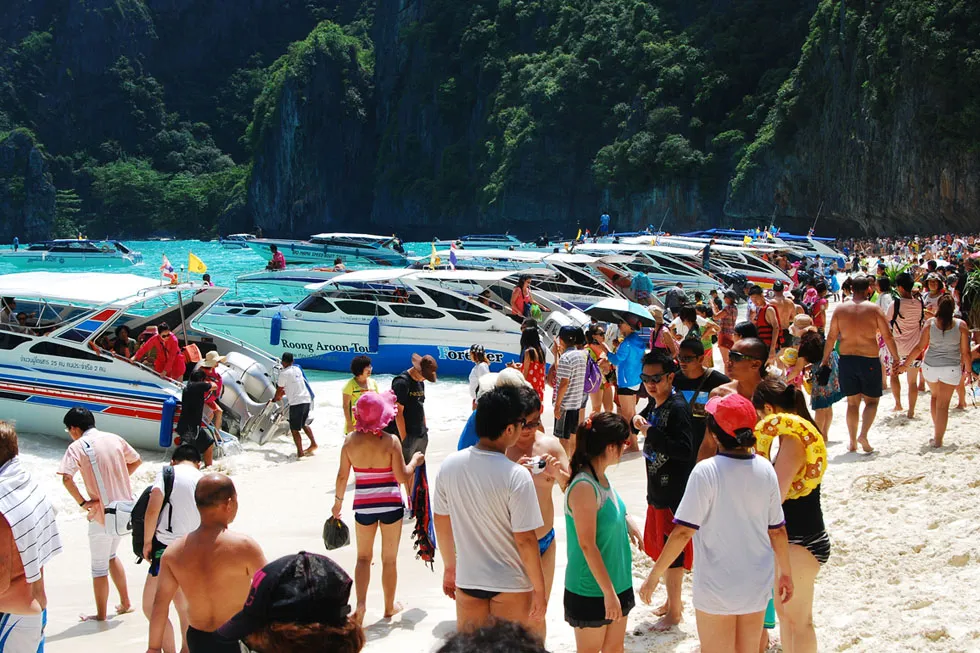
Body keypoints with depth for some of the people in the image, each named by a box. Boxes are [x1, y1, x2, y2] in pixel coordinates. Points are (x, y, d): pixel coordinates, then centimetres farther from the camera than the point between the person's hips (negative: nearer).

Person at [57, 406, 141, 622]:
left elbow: (67, 478, -26)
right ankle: (125, 603, 31)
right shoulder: (114, 439, 4)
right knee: (111, 556, 27)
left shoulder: (77, 446, -12)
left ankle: (101, 615, 20)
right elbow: (136, 461, 17)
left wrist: (82, 502, -15)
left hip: (102, 515, -6)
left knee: (99, 567, 10)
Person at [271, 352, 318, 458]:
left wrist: (274, 399, 21)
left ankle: (300, 452, -2)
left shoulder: (284, 373, -8)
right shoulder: (297, 369, 14)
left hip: (296, 402, -8)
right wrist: (282, 394, 33)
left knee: (294, 429, 1)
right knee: (303, 424, 27)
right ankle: (313, 443, 21)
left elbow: (279, 390, 2)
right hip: (307, 400, 8)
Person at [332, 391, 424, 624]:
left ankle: (361, 602, -1)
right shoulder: (391, 441, -13)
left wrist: (338, 501, 13)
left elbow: (342, 476, -1)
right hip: (390, 504, -2)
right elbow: (402, 477, -12)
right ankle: (390, 607, 26)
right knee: (389, 559, 14)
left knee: (364, 557, 17)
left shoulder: (350, 440, -6)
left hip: (363, 506, 2)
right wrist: (414, 461, 6)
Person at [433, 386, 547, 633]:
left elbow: (441, 522, 4)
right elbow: (525, 540, -19)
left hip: (467, 579, 4)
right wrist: (539, 590, -7)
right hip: (511, 585, -4)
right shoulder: (516, 476, -23)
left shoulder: (449, 465, -8)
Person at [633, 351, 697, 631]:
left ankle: (674, 610, 15)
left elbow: (685, 449, -30)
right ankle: (673, 600, 36)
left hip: (674, 492, -9)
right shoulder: (653, 404, 6)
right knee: (658, 545, 19)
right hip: (658, 490, 9)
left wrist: (650, 432, -30)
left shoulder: (677, 408, -21)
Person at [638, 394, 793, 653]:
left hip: (716, 588, -4)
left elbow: (683, 532, -20)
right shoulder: (765, 469, -5)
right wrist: (786, 572, 18)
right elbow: (777, 530, 3)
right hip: (757, 585, 5)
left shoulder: (706, 471, -19)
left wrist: (654, 576, -11)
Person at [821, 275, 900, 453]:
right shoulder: (874, 309, -5)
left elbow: (831, 337, 4)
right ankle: (863, 435, -10)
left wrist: (825, 359, 13)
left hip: (846, 360, 2)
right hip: (869, 360, -2)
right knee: (871, 401, 10)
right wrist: (896, 359, 5)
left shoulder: (840, 309, 1)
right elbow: (887, 336, -4)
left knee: (852, 402, 12)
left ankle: (853, 442, 13)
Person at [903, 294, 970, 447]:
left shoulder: (930, 323, -8)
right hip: (951, 369, -2)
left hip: (930, 366, 2)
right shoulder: (961, 325, -10)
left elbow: (920, 347, -6)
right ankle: (938, 439, 3)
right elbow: (965, 352, -7)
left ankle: (937, 428, 33)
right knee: (943, 404, 4)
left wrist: (904, 364, 3)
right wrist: (968, 370, 7)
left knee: (934, 396, 27)